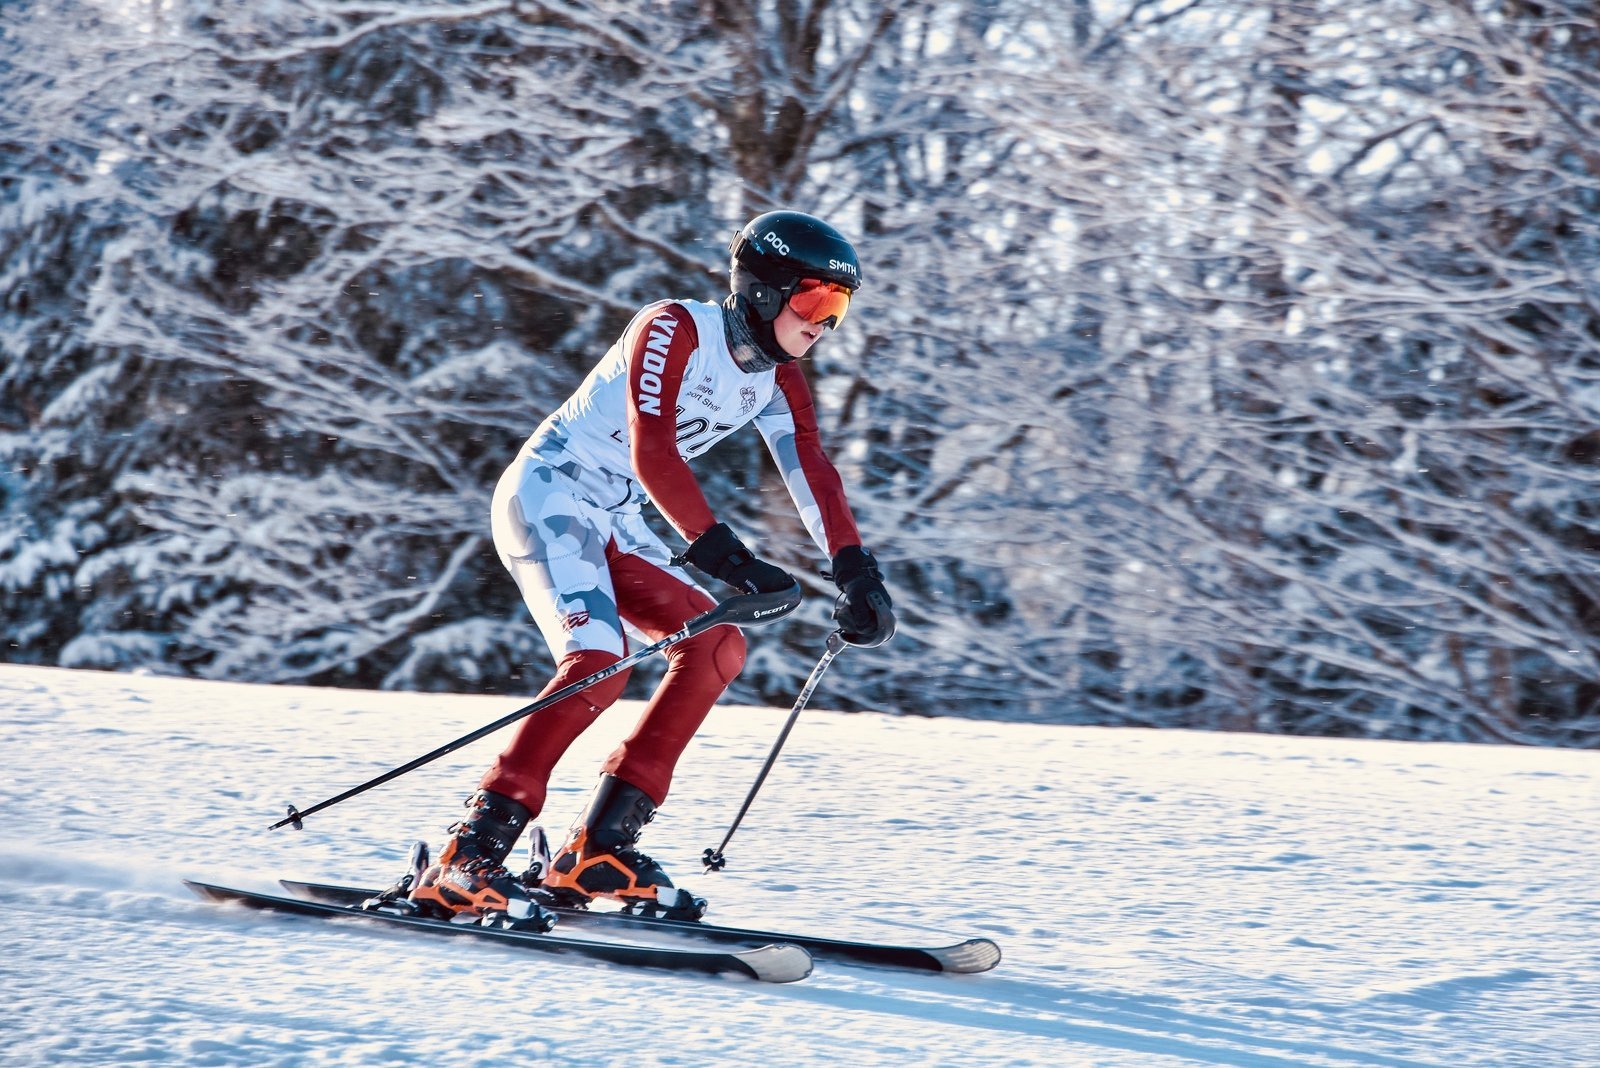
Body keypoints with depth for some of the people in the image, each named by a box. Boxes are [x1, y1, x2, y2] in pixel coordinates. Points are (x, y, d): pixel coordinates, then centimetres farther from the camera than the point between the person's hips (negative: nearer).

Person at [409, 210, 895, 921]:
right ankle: (465, 862, -24)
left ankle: (595, 853, -4)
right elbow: (652, 455, -29)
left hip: (614, 524, 9)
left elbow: (812, 475, 5)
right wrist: (723, 553, -35)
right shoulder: (674, 331, -19)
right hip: (546, 497, -9)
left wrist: (857, 576, -7)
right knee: (598, 664, -26)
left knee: (718, 648, -4)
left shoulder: (776, 378, 6)